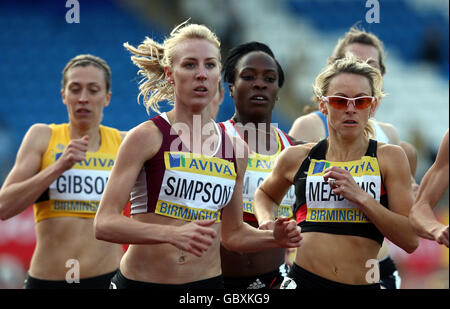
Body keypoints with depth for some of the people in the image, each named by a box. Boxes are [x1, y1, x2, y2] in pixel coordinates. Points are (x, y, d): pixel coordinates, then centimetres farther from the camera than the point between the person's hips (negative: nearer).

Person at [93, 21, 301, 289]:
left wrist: (274, 238, -1)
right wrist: (172, 234, -27)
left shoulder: (236, 148, 6)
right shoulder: (146, 137, -7)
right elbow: (105, 223, -13)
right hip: (143, 280, -3)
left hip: (208, 280, 3)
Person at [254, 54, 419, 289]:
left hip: (363, 284, -1)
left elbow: (410, 240, -5)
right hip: (304, 280, 1)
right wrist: (266, 222, 7)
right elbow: (265, 193, 28)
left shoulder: (389, 157, 1)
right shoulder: (297, 158, 6)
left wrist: (360, 197, -13)